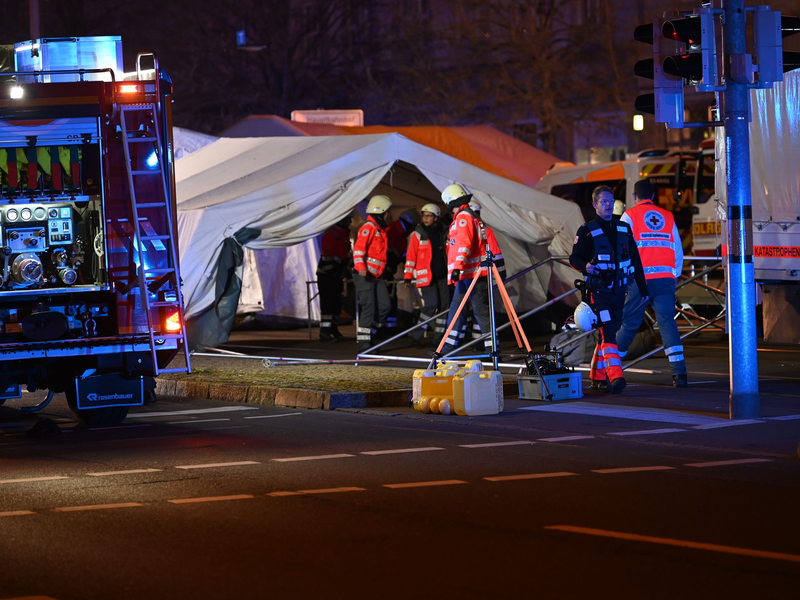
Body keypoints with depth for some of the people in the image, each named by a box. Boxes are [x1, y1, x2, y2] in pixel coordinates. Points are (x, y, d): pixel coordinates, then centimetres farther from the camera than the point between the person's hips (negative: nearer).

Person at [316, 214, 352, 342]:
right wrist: (330, 273, -22)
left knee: (337, 304, 12)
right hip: (327, 275, -9)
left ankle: (334, 330, 19)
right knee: (328, 304, -12)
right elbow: (327, 255, -21)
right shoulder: (331, 234, -16)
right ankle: (324, 333, -13)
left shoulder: (344, 234, 14)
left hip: (336, 275, 9)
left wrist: (342, 274, 20)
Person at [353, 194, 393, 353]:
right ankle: (363, 344, -5)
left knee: (385, 306, 3)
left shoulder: (379, 229, 20)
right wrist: (360, 266, -35)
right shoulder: (368, 227, -11)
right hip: (364, 275, -9)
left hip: (376, 276, 9)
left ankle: (370, 334, 13)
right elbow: (358, 248, -23)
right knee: (369, 309, -9)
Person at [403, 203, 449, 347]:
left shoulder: (442, 233, 11)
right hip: (425, 276, -5)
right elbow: (411, 256, -4)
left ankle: (438, 337, 11)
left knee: (444, 305, 2)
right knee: (431, 304, -15)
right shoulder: (418, 235, -1)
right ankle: (416, 335, -5)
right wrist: (408, 275, -9)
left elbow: (448, 254, 18)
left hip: (442, 275, 5)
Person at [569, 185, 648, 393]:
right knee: (608, 333, -16)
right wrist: (585, 266, -26)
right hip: (598, 291, -5)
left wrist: (642, 288, 14)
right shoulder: (587, 231, -2)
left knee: (609, 333, 9)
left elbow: (635, 260, 16)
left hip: (618, 290, 5)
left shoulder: (624, 229, 12)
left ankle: (597, 377, 19)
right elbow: (574, 257, -4)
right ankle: (615, 377, -25)